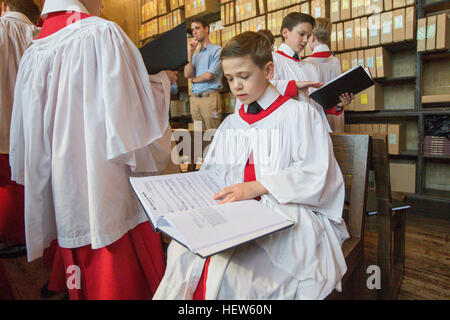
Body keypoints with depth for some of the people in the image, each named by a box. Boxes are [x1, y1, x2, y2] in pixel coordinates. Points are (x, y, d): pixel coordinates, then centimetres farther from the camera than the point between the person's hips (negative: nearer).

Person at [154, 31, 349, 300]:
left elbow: (315, 175, -8)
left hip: (291, 212, -4)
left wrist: (257, 187, -19)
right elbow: (212, 174, 18)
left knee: (225, 263, -31)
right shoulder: (230, 124, 20)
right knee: (185, 251, -24)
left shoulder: (299, 114, 2)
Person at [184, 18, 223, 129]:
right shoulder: (195, 55, 20)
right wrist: (190, 52, 4)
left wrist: (194, 79, 9)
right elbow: (187, 74, 6)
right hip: (194, 98, 6)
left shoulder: (217, 50, 0)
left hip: (209, 97, -6)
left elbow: (209, 75, -8)